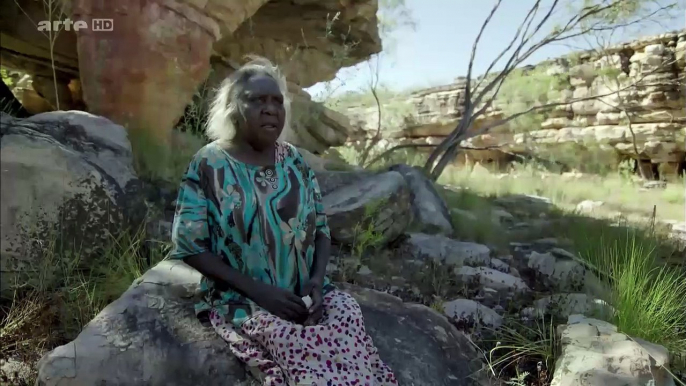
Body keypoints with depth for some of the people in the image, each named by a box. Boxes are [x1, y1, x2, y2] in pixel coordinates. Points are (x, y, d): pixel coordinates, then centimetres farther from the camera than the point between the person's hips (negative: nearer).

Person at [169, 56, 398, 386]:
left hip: (304, 291, 4)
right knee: (289, 338, -33)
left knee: (348, 311, -24)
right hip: (242, 298, -4)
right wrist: (258, 291, -18)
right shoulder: (208, 164, -7)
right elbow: (191, 246, -9)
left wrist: (317, 278, -11)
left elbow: (320, 226, 9)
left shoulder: (295, 160, 6)